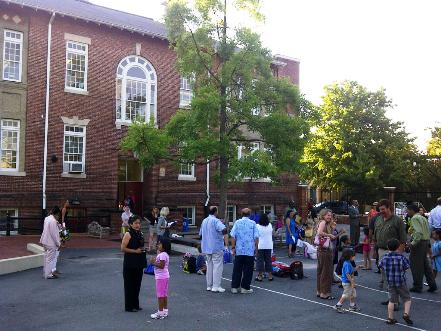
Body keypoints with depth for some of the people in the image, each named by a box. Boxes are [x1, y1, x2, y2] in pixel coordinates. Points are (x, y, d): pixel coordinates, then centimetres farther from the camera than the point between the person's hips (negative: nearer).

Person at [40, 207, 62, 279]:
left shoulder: (47, 218, 8)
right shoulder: (53, 221, -21)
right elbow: (54, 234, -21)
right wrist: (58, 243, -13)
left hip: (46, 242, 9)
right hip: (51, 243, -9)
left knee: (47, 258, 18)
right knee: (50, 259, 0)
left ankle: (46, 273, 28)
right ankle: (49, 275, 7)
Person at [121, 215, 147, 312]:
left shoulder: (140, 234, 10)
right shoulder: (128, 234, -11)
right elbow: (123, 248, -16)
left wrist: (142, 250, 7)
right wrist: (135, 251, -17)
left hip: (139, 263, 7)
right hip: (130, 264, -7)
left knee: (137, 284, 13)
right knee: (129, 284, 3)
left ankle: (135, 305, 25)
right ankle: (129, 306, 13)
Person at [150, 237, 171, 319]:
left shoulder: (162, 255, -19)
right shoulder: (165, 254, 13)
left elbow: (161, 265, -26)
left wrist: (154, 263, -16)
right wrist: (155, 261, 4)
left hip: (161, 277, -10)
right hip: (164, 276, 10)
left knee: (160, 295, -3)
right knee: (164, 295, 16)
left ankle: (160, 313, 2)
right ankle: (165, 311, 23)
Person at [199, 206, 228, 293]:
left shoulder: (204, 221, 13)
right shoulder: (216, 221, -13)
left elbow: (200, 234, 23)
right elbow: (224, 230, -31)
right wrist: (226, 242, -26)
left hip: (206, 247, 8)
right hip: (216, 247, -8)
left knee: (209, 266, 14)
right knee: (217, 266, -3)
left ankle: (209, 285, 17)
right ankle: (216, 286, -3)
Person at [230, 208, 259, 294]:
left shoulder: (237, 222, 1)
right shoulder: (253, 223, -1)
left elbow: (233, 236, -3)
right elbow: (256, 237, -4)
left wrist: (233, 247, 3)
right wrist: (256, 247, 6)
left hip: (239, 250, 2)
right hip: (250, 251, -1)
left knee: (237, 269, 9)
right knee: (247, 270, 6)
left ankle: (234, 287, 13)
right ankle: (245, 288, 9)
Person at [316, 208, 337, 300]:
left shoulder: (326, 224, 16)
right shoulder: (323, 222, -13)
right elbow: (319, 233, -31)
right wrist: (330, 235, -20)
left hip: (322, 250, 10)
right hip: (324, 250, -10)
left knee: (321, 271, 16)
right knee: (326, 272, -1)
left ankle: (320, 291, 25)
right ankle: (325, 293, 7)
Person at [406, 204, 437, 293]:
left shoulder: (414, 218, -14)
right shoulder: (423, 218, 16)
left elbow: (419, 232, -26)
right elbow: (428, 232, 17)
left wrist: (413, 243, -20)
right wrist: (428, 243, 18)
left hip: (419, 243, -9)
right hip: (426, 242, 9)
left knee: (416, 265, 1)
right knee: (425, 264, 16)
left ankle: (417, 287, 7)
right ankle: (432, 284, 17)